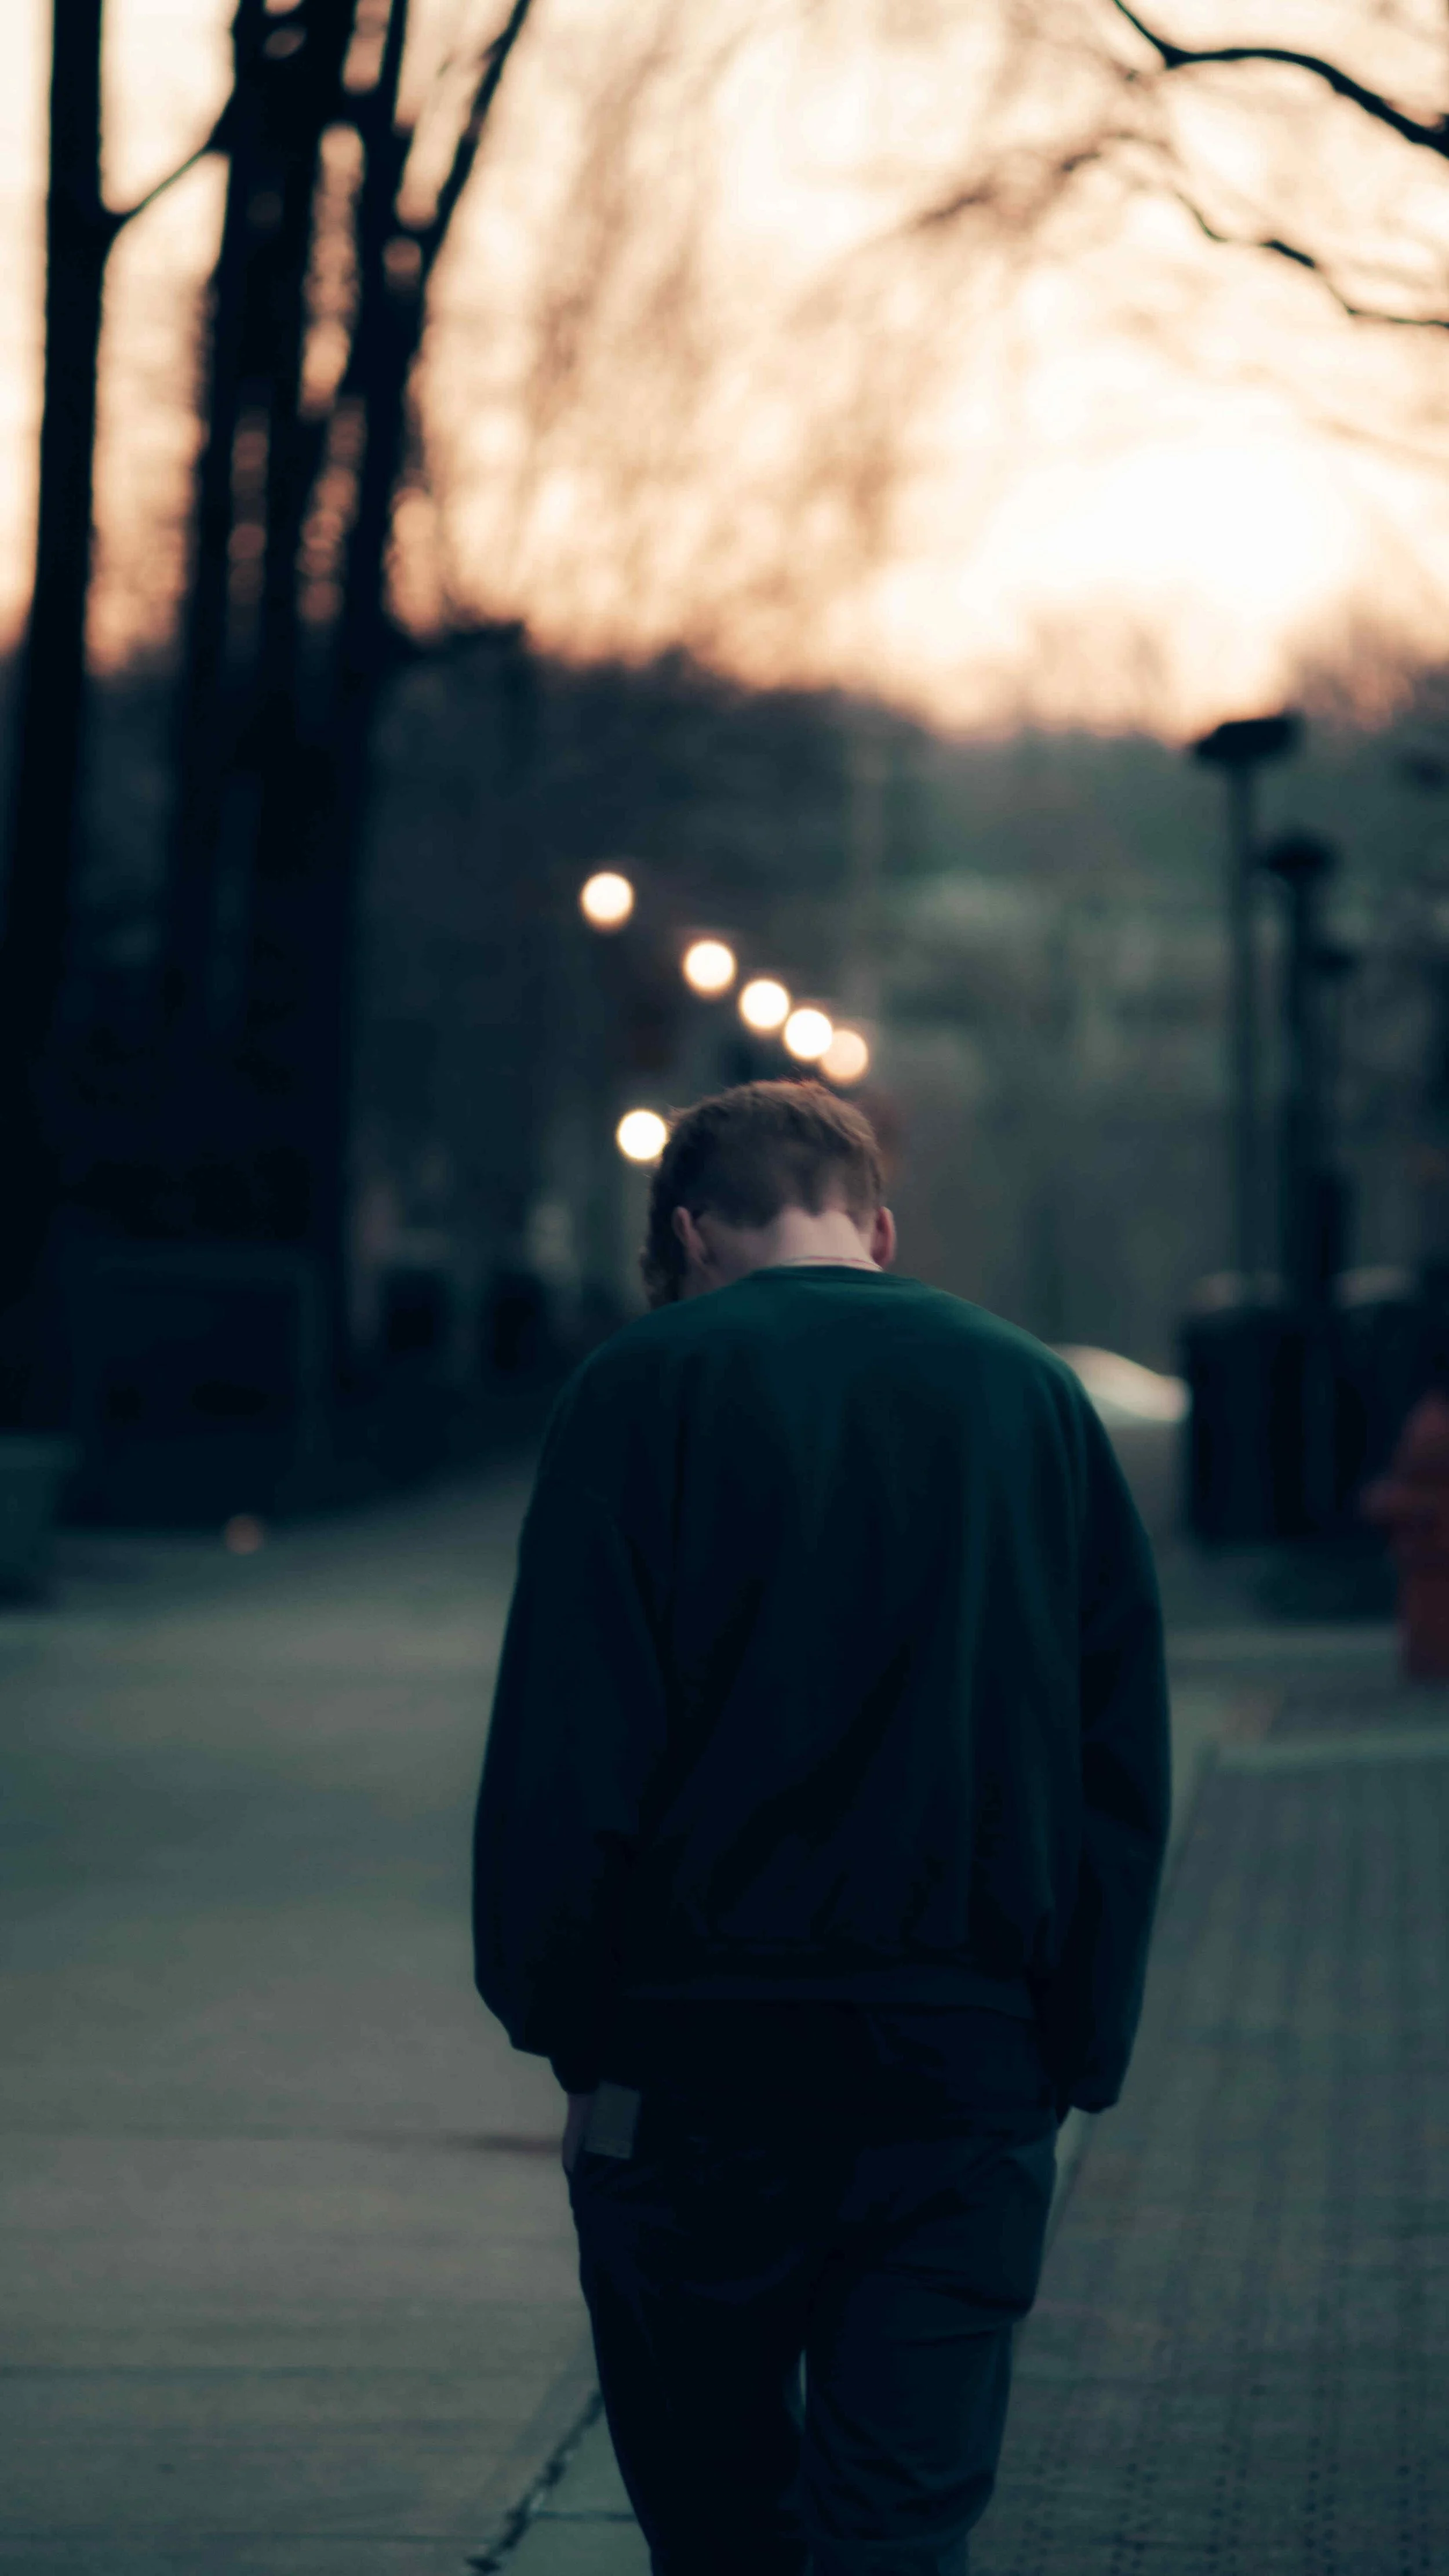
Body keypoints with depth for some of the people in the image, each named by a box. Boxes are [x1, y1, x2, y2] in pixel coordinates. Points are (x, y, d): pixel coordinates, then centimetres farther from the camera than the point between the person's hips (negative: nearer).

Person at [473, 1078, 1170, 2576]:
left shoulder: (647, 1389, -2)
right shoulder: (1036, 1397, 7)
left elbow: (560, 1757, -8)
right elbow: (1125, 1768, 6)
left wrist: (561, 2027, 0)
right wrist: (1078, 2058, 10)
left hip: (701, 2053, -2)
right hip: (968, 2059, 2)